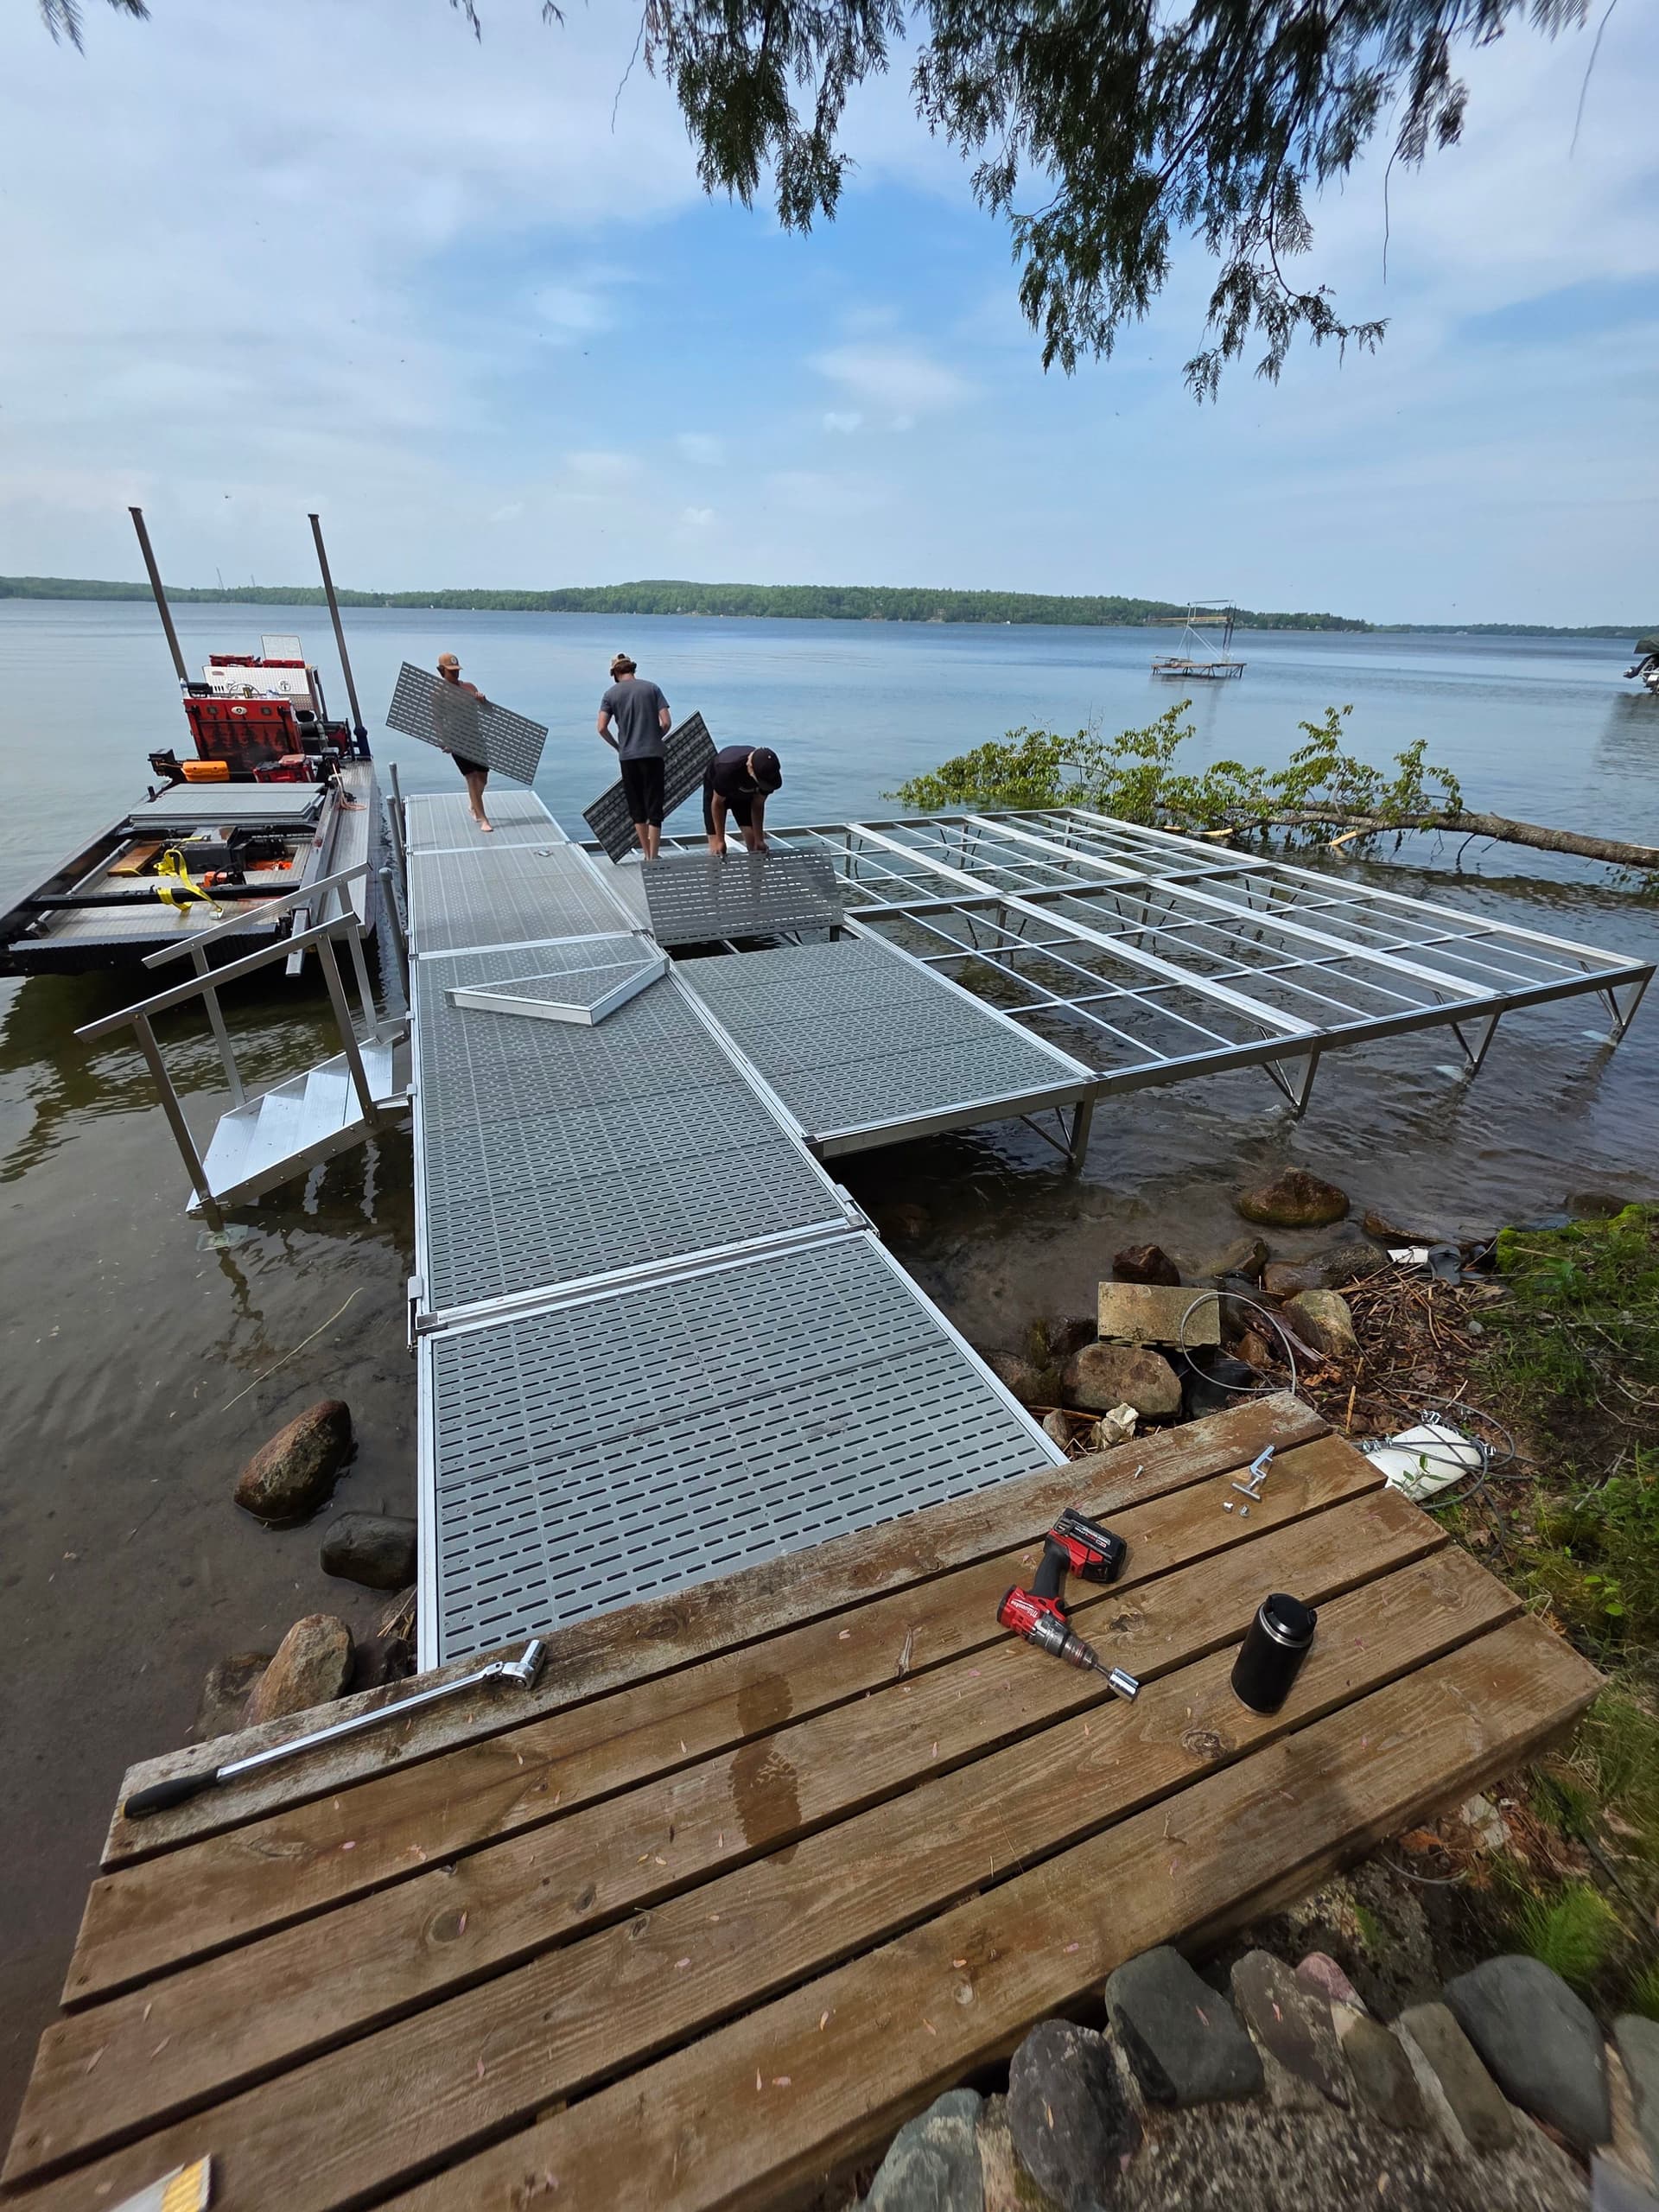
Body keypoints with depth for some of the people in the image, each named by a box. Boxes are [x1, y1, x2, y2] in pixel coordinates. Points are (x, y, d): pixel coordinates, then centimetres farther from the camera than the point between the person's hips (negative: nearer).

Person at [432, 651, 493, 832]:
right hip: (457, 741, -5)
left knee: (483, 777, 11)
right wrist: (443, 741, -19)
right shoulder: (439, 693, -4)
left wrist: (483, 700, -16)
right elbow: (437, 720, -6)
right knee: (472, 778, -9)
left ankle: (473, 805, 40)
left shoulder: (469, 687, 9)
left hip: (476, 737, 5)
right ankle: (483, 819, -7)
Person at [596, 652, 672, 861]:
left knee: (637, 808, 12)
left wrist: (617, 746, 11)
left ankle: (646, 854, 19)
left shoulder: (611, 694, 3)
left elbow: (602, 728, -5)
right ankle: (653, 858, -3)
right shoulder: (651, 688, 3)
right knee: (654, 807, 0)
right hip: (653, 754, -1)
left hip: (628, 756, 1)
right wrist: (656, 739, 13)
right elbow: (666, 722, -4)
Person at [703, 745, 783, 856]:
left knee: (754, 844, -5)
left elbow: (758, 805, -16)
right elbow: (717, 803, -26)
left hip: (745, 794, 3)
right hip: (716, 791, -3)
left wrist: (759, 840, -18)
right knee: (717, 849, -13)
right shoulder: (728, 769, -42)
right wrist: (720, 840, -23)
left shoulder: (769, 774, -32)